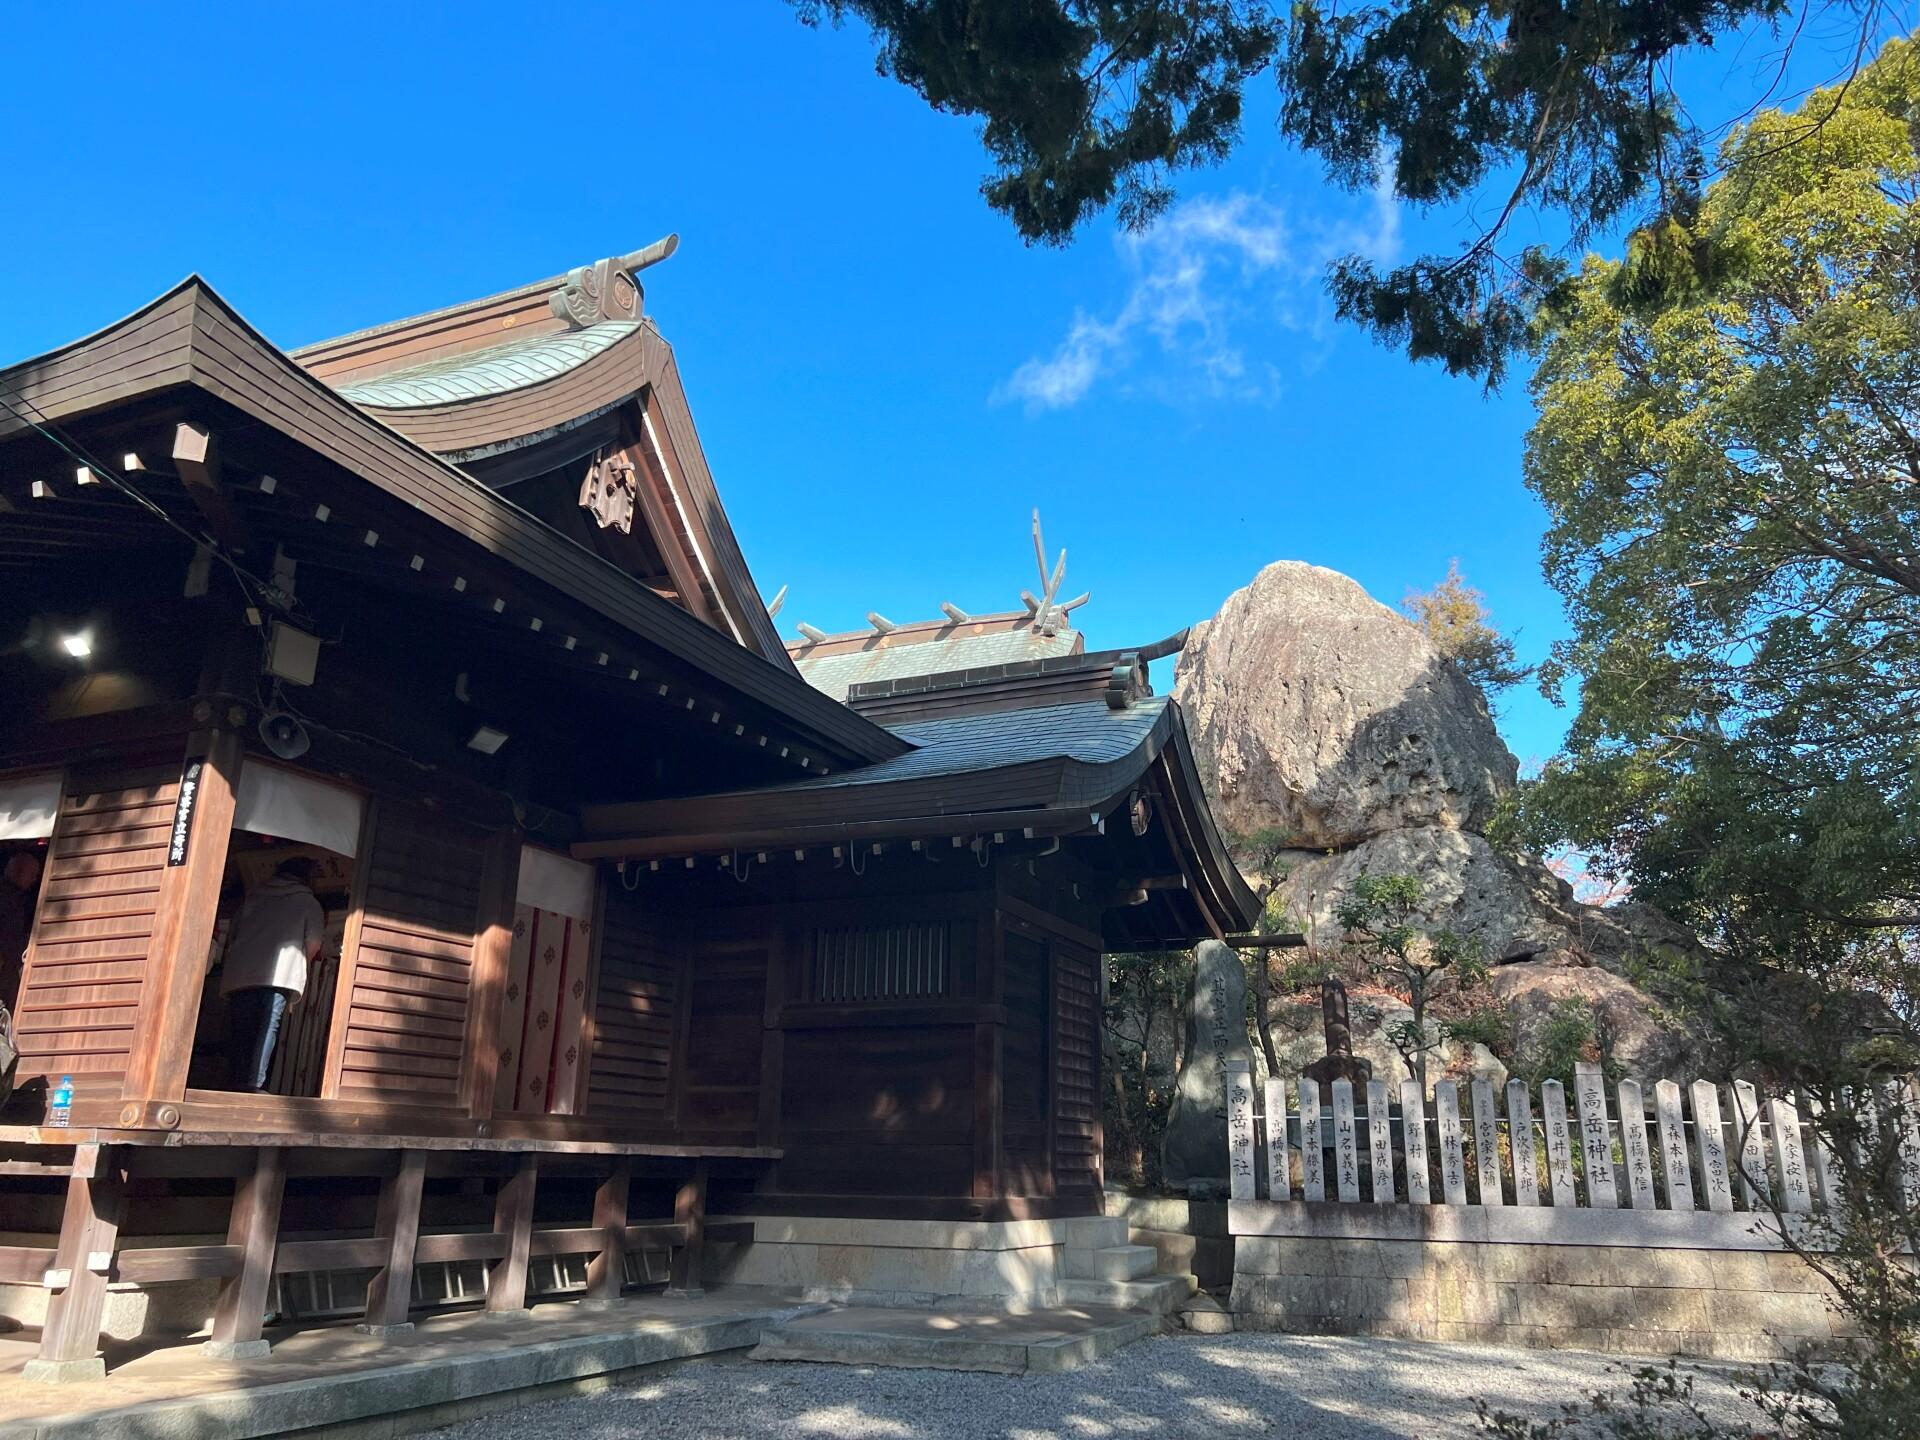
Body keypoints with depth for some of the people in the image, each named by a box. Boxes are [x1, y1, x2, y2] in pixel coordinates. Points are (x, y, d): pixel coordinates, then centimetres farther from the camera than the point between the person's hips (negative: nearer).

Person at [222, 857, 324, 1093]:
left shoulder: (253, 898, 26)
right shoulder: (308, 902, 15)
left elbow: (232, 937, 23)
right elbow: (313, 945, 9)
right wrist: (296, 963, 27)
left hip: (238, 976, 4)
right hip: (278, 975, -4)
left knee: (242, 1032, 5)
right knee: (267, 1029, -10)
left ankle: (239, 1083, -4)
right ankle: (253, 1084, -22)